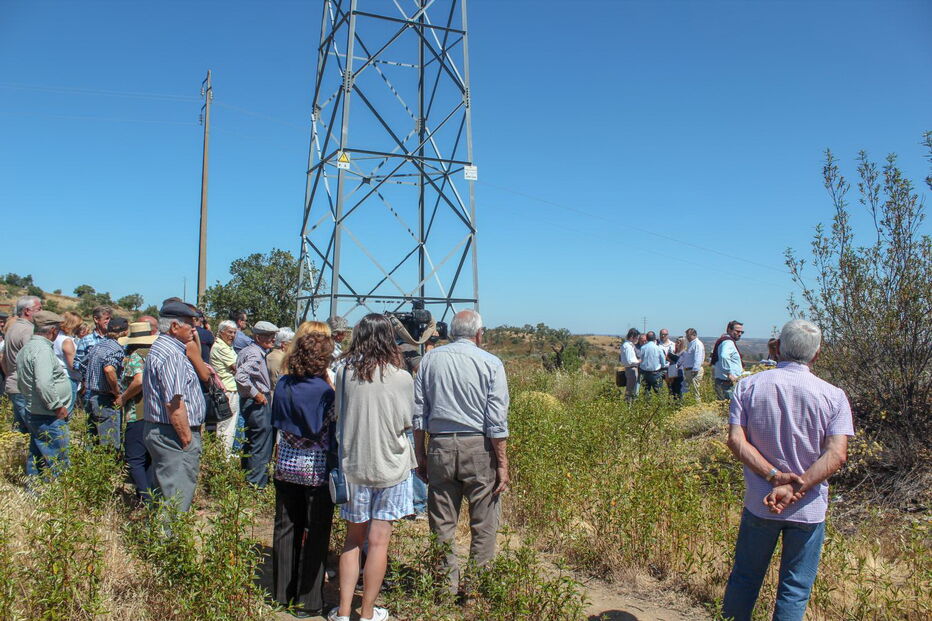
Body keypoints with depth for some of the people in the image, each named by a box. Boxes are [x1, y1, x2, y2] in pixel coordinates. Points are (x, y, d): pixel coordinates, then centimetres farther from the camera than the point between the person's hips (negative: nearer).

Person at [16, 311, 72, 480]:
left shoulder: (26, 348, 13)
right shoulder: (43, 350, -20)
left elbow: (22, 384, 21)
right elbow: (44, 384, -30)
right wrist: (58, 407, -20)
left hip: (33, 413, 10)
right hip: (49, 418, -10)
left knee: (36, 457, 19)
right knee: (57, 461, -4)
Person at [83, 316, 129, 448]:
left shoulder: (96, 346, 12)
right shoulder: (116, 349, -15)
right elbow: (109, 370, -31)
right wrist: (118, 394, -21)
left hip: (90, 397, 9)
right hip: (106, 401, -9)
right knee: (110, 447, -3)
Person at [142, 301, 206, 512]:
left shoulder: (159, 349, 15)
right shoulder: (172, 354, -19)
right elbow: (175, 404, -23)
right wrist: (187, 439, -19)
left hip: (156, 430, 11)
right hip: (173, 434, -11)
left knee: (162, 495, 19)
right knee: (177, 498, -6)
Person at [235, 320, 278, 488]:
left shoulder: (249, 350, 12)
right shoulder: (255, 354, -19)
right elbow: (241, 376, -32)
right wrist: (255, 394, -22)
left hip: (251, 402, 11)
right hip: (258, 404, -11)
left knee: (252, 441, 21)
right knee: (261, 443, -6)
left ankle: (248, 474, 33)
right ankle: (257, 483, 0)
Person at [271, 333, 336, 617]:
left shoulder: (283, 385, -2)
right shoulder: (326, 391, -18)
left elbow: (276, 422, 11)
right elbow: (334, 433, -13)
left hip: (286, 465, 5)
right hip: (317, 469, -5)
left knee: (286, 528, 15)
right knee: (315, 533, 6)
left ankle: (282, 592, 28)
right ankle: (308, 599, 14)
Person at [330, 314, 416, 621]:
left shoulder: (344, 371, -7)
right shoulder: (401, 377, -13)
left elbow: (338, 411, 5)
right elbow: (406, 422, -4)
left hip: (353, 464, 2)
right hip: (389, 466, -2)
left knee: (353, 538, 16)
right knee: (379, 540, 8)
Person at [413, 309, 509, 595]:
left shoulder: (430, 359, 5)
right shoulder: (491, 364, -4)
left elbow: (418, 412, 6)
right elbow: (497, 421, -7)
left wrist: (420, 454, 13)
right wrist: (502, 464, -2)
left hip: (440, 446, 3)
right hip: (478, 447, -2)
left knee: (442, 524, 12)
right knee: (484, 524, 9)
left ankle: (446, 588, 20)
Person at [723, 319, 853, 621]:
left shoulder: (748, 386, -6)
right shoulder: (834, 396, -7)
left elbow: (736, 440, -14)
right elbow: (837, 454, -16)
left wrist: (774, 476, -17)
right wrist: (796, 487, -20)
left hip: (759, 503, 1)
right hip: (809, 509, -1)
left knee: (745, 576, 17)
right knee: (795, 588, 13)